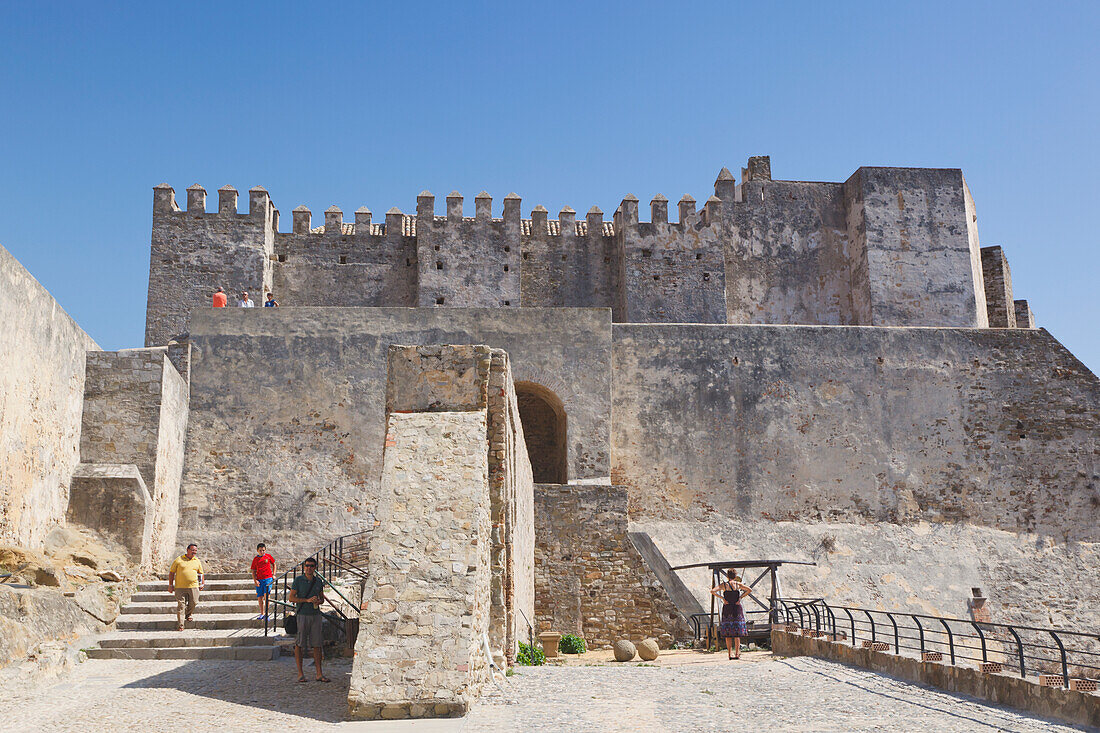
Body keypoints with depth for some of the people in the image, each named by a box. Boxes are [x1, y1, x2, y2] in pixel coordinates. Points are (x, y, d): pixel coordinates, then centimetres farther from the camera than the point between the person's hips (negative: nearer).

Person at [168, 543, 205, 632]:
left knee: (193, 603, 3)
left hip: (193, 586, 3)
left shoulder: (197, 561, 12)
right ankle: (180, 625, -1)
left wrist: (202, 583, 11)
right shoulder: (179, 560, 3)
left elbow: (201, 573, 22)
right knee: (181, 605, -4)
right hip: (180, 587, -3)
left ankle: (188, 615, 34)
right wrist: (170, 585, 1)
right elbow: (172, 572, 5)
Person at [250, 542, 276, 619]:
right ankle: (262, 613, 18)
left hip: (268, 578, -2)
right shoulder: (255, 559, 5)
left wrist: (273, 574, 8)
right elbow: (253, 571, 8)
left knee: (266, 595, -14)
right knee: (259, 597, 6)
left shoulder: (268, 556, 3)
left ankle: (266, 613, -8)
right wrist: (255, 580, -4)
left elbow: (274, 564, 17)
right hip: (259, 580, 2)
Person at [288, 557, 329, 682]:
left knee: (316, 645, 3)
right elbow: (291, 598, -6)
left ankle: (319, 674, 5)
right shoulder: (298, 580, -3)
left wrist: (319, 601, -5)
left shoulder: (318, 581, 9)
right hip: (302, 615, -3)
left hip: (316, 615, 3)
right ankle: (300, 673, 10)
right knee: (299, 644, 1)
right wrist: (307, 600, -15)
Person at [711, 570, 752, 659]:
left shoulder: (723, 585, 0)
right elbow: (749, 590, -1)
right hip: (737, 609, 0)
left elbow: (712, 591, -10)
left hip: (727, 609, 0)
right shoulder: (738, 584, 1)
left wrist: (722, 598, -6)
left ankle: (730, 653, 4)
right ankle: (737, 654, 1)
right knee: (737, 633, 4)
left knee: (728, 633, 6)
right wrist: (740, 597, -2)